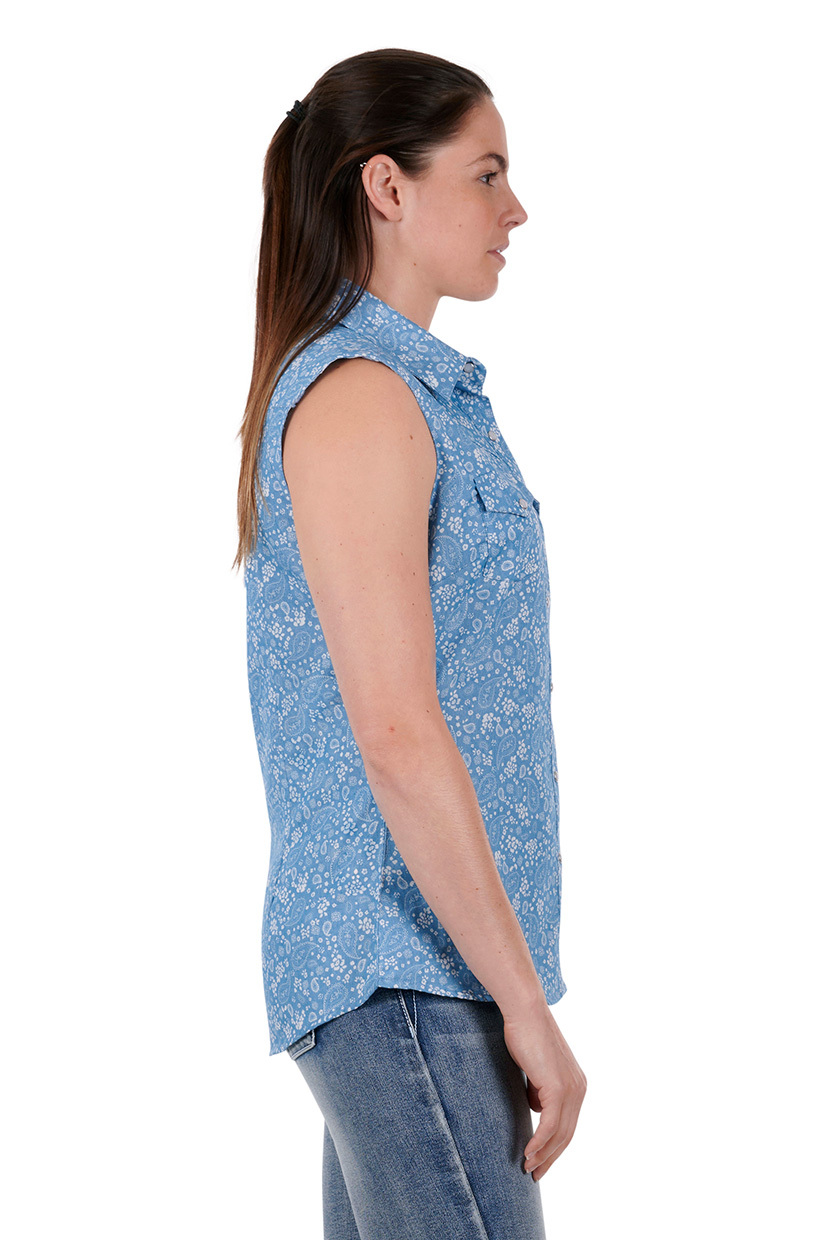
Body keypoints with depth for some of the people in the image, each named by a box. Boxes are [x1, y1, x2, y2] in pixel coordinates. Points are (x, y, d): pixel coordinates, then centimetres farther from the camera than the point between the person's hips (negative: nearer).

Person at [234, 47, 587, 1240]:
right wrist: (526, 1004, -18)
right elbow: (395, 732, -21)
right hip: (402, 965, -9)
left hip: (393, 965, 9)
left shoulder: (415, 390, 16)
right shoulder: (358, 397, -14)